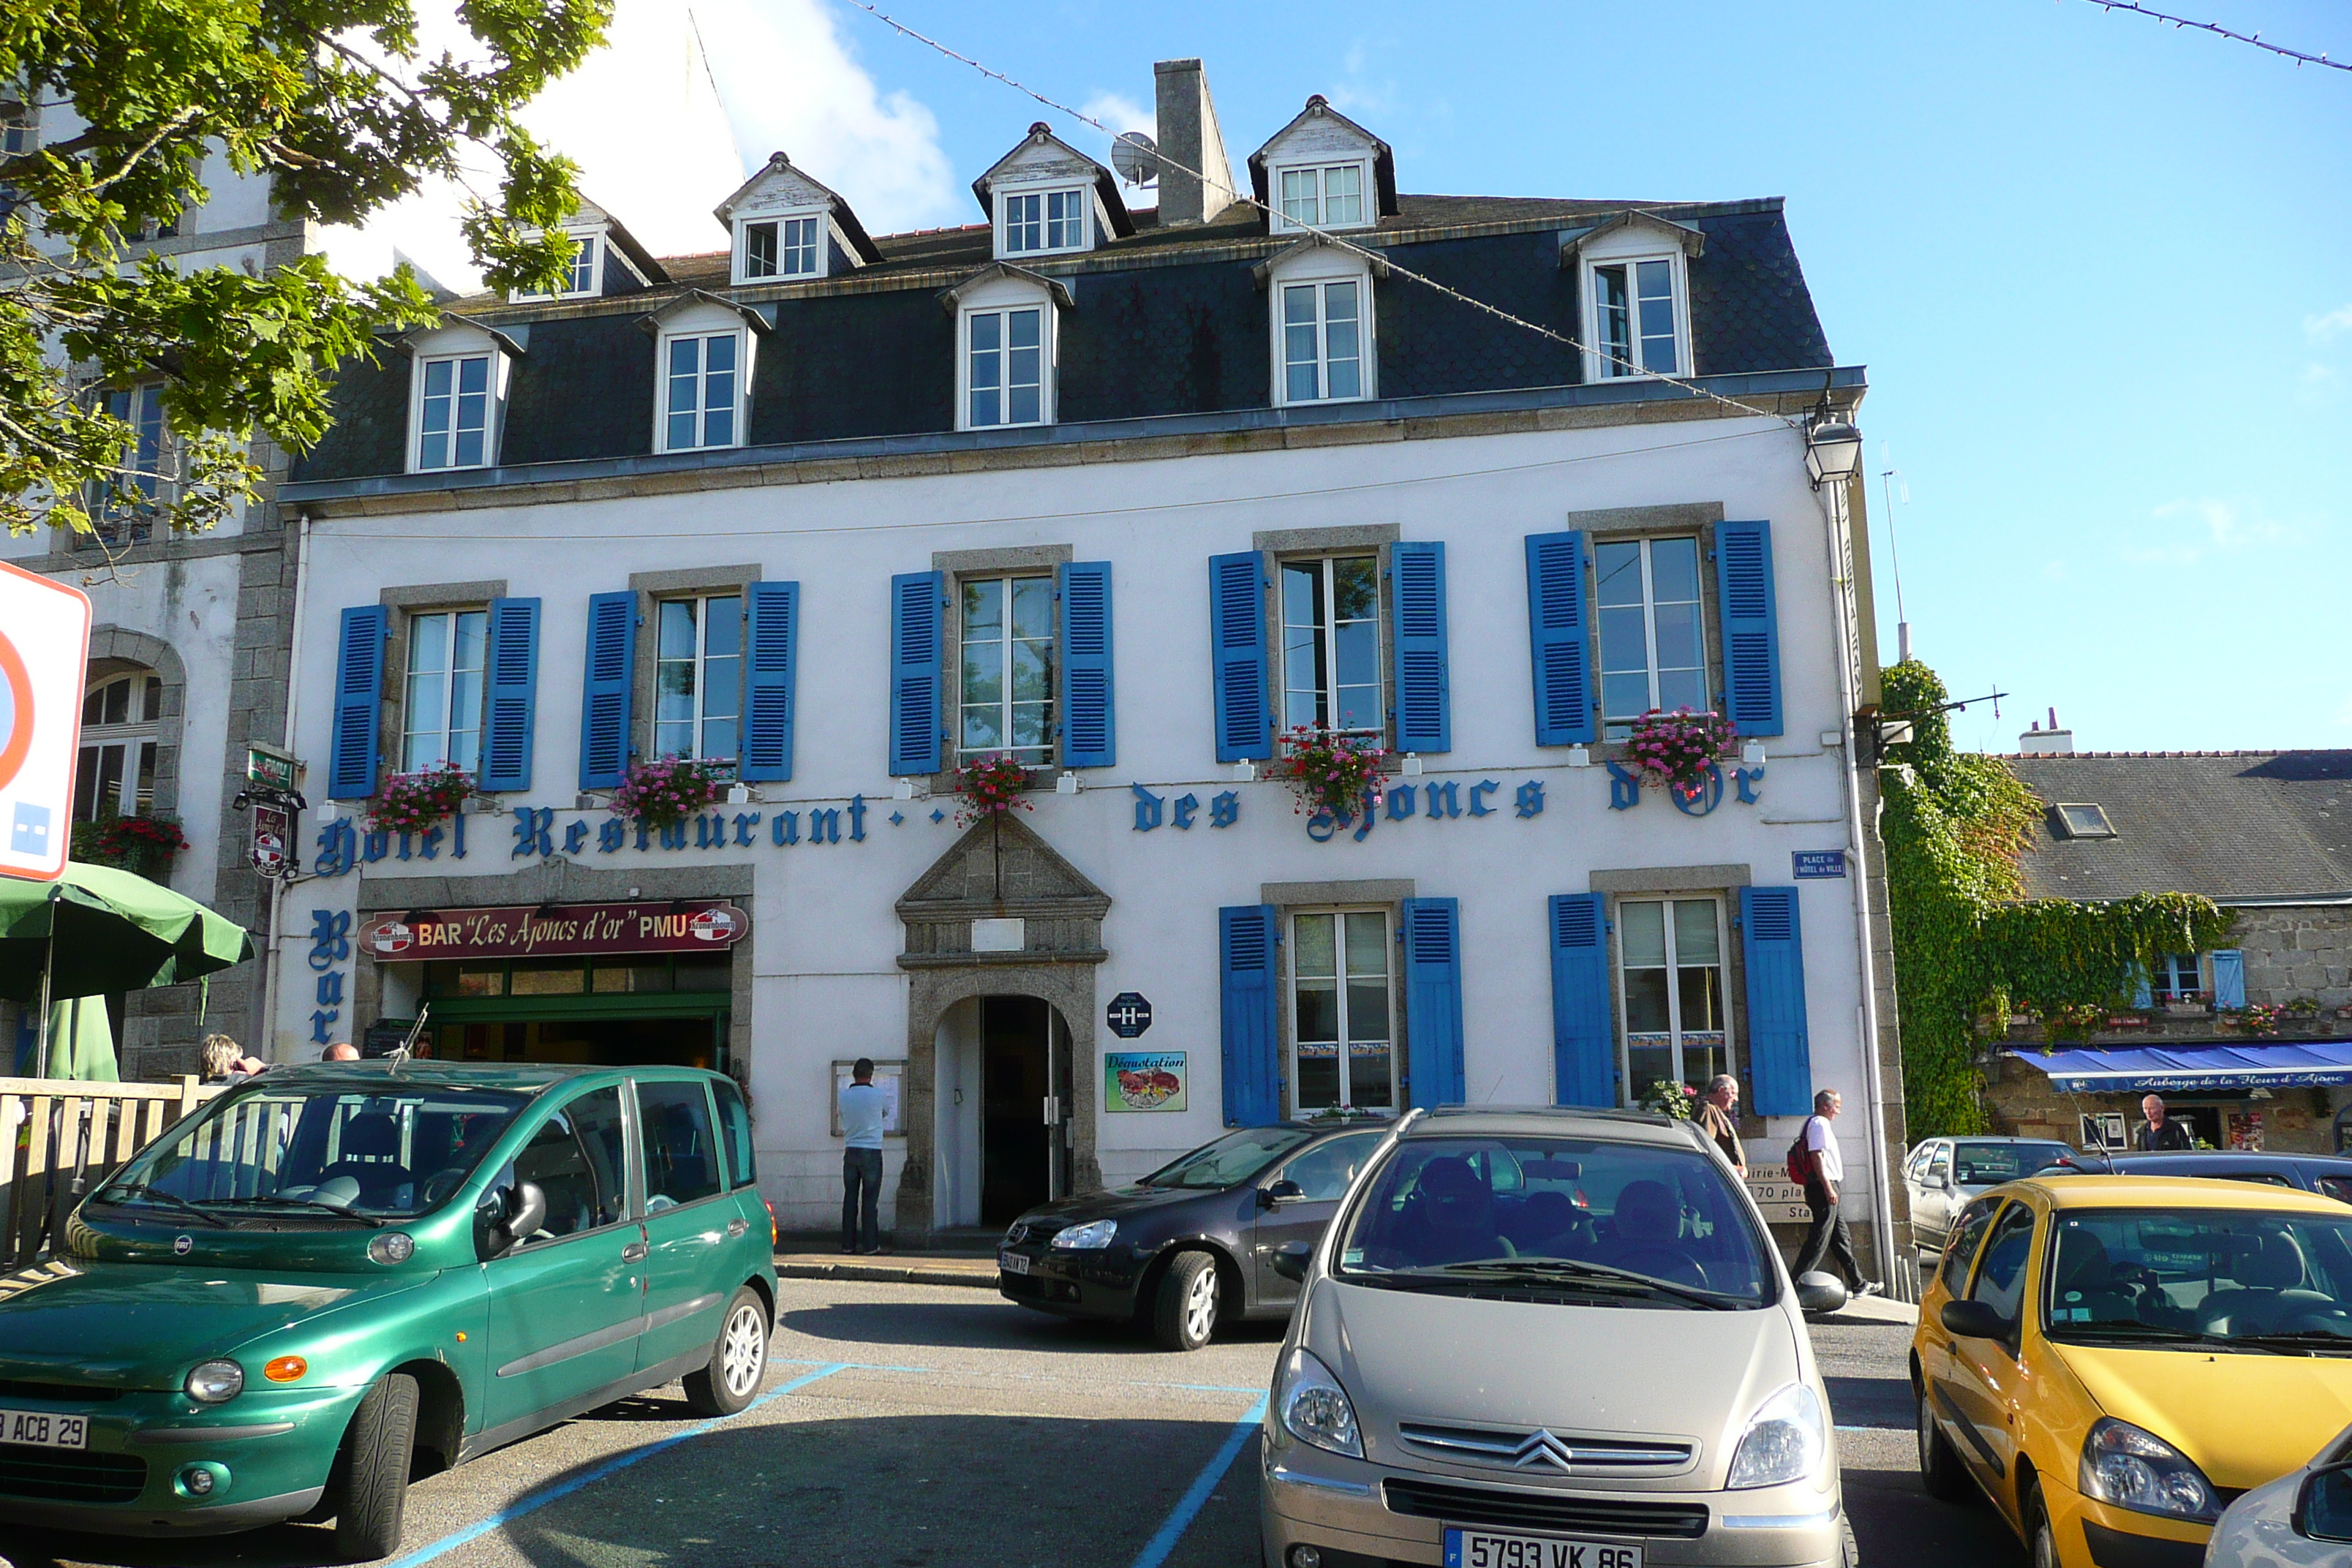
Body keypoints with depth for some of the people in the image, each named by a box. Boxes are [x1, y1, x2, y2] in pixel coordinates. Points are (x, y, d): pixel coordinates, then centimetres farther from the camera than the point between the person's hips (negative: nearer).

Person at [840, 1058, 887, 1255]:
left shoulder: (843, 1096, 1)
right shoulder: (877, 1095, -8)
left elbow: (842, 1119, 11)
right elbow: (886, 1111, 11)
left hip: (850, 1152, 3)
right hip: (871, 1152, -3)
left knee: (850, 1198, 8)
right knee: (870, 1200, 0)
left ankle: (848, 1243, 11)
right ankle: (870, 1244, 2)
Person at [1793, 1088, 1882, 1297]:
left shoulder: (1813, 1123, 21)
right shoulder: (1819, 1124, -11)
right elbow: (1816, 1156, -21)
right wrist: (1828, 1187, -25)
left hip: (1822, 1188, 11)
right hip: (1824, 1188, -11)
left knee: (1842, 1238, 15)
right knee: (1819, 1239, -10)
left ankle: (1859, 1284, 23)